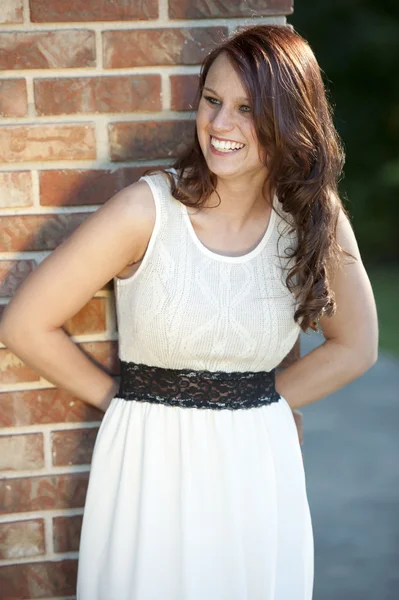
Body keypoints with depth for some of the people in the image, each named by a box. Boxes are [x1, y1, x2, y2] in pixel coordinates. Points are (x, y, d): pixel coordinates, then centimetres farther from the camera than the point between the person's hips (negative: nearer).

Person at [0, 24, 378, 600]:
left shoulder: (316, 219, -3)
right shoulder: (147, 210, -13)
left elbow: (355, 346, 10)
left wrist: (257, 403, 3)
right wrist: (117, 396, -1)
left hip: (260, 465, 3)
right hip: (150, 462, -2)